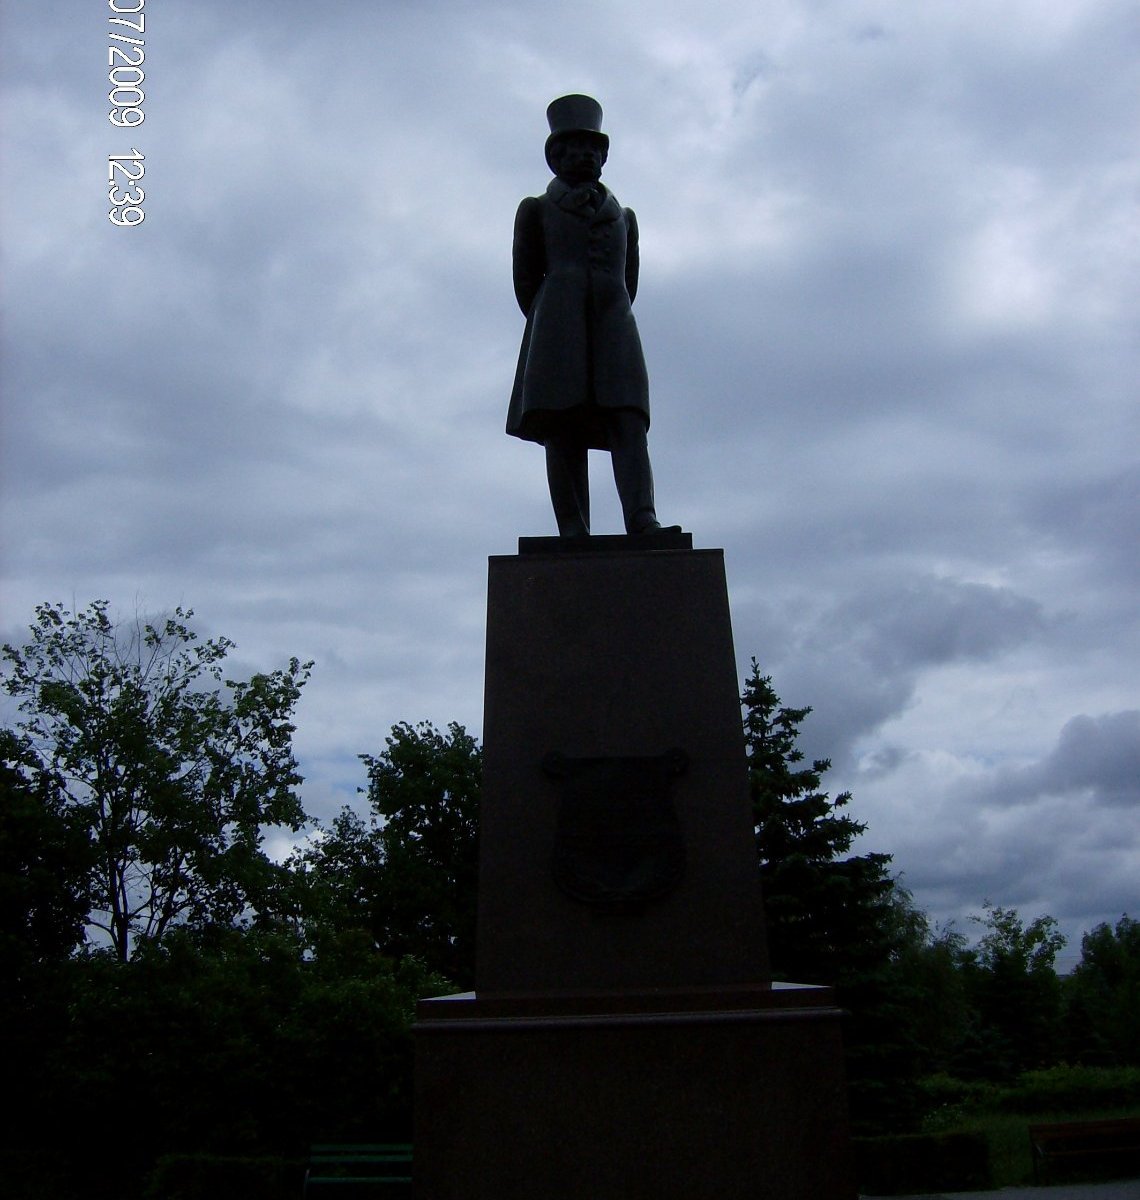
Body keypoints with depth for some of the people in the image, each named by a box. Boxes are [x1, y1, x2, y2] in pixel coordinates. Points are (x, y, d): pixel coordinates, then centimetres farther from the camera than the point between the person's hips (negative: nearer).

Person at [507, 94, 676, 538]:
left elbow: (629, 284, 22)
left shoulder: (624, 216, 29)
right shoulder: (536, 210, 21)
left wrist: (600, 330, 11)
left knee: (629, 422, -19)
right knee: (563, 430, -14)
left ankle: (643, 520, -35)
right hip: (557, 324, -2)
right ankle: (573, 532, -21)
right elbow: (525, 281, 12)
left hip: (613, 323, 2)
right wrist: (550, 330, 8)